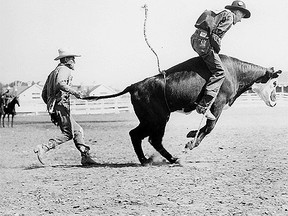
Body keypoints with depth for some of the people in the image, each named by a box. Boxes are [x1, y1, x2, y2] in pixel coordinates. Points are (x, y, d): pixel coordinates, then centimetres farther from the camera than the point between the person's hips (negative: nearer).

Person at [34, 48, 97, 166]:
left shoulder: (53, 72, 26)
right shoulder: (64, 70, -3)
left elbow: (44, 94, 24)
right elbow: (60, 83, -26)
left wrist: (51, 105, 30)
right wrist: (74, 92, -25)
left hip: (53, 107, 10)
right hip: (61, 105, -10)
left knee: (78, 131, 9)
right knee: (68, 133, -12)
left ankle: (85, 157, 5)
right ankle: (43, 148, -18)